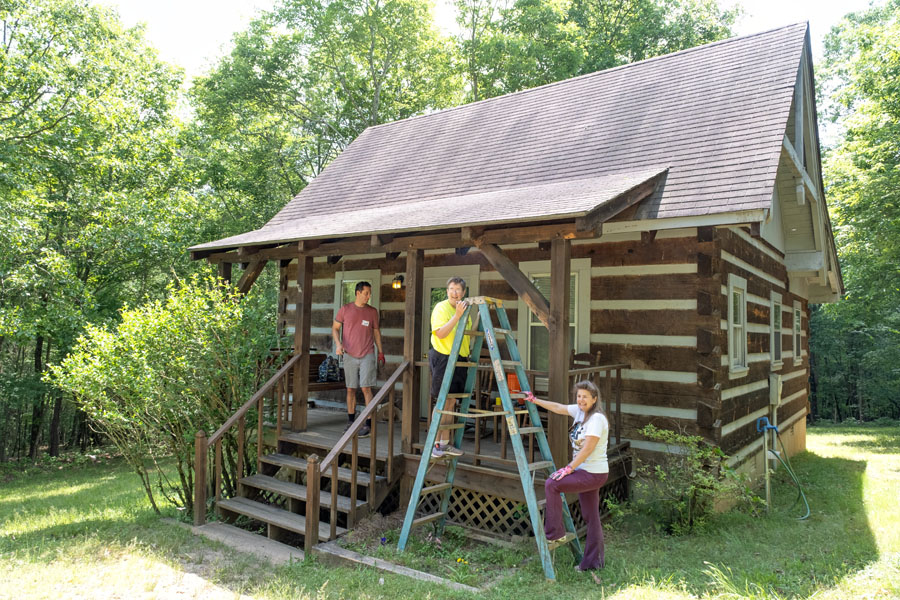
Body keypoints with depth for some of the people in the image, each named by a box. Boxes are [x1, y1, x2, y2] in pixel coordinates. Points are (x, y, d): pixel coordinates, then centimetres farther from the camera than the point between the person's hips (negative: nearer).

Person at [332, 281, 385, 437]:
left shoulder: (372, 311, 5)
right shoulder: (345, 309, 2)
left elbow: (376, 332, 13)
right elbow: (335, 328, 7)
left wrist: (381, 352, 11)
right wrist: (338, 344, -11)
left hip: (367, 355, -1)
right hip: (349, 355, 1)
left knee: (366, 388, -7)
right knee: (351, 389, 8)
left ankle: (368, 424, -4)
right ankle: (350, 421, 21)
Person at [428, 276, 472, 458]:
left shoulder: (464, 310, 16)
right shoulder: (441, 308, -9)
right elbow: (440, 333, -22)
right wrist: (457, 316, -28)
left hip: (460, 360, 8)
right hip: (444, 358, -7)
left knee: (451, 403, 10)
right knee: (443, 403, -6)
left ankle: (445, 443, 17)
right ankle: (435, 444, 3)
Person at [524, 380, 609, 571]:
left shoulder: (597, 419, -18)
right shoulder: (579, 411, 6)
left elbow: (587, 449, -22)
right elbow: (558, 407, 17)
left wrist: (569, 468, -20)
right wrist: (535, 401, 17)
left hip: (594, 474, -9)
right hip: (586, 472, 9)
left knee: (552, 484, -15)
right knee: (591, 517, 13)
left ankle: (554, 532, -4)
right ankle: (593, 562, 22)